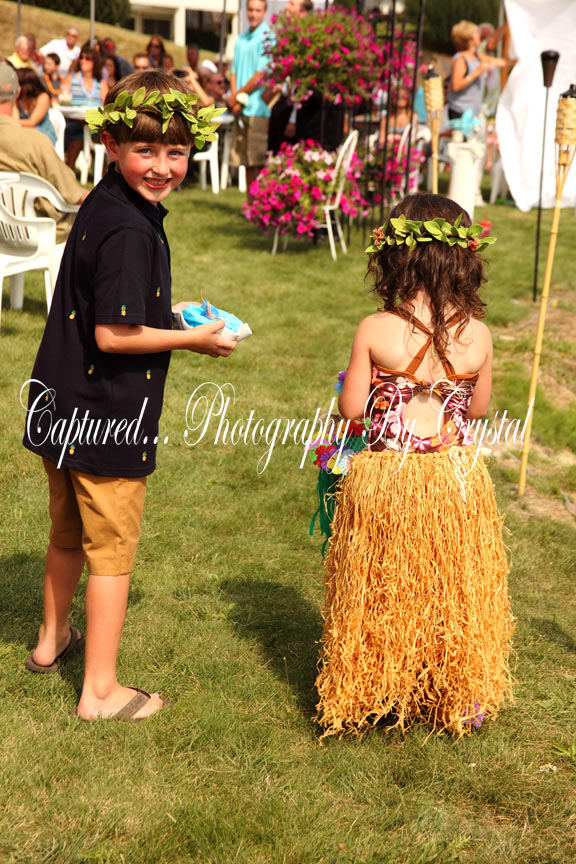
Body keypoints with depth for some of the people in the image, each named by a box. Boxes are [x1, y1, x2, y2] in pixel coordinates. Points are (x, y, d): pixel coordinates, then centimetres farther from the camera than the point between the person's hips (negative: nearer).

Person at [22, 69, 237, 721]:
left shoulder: (100, 204, 6)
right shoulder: (130, 229, -24)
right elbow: (113, 335, -25)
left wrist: (169, 316, 14)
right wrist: (194, 339, -14)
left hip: (61, 409, 9)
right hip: (108, 421, -9)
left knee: (69, 533, 27)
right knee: (112, 550, 6)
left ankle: (52, 639, 47)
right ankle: (100, 690, 19)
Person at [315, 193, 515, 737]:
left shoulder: (374, 331, -14)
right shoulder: (477, 335, -8)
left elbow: (351, 408, -7)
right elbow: (479, 408, 4)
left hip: (385, 481, -1)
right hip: (457, 482, 2)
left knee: (382, 592, 15)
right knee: (454, 589, 18)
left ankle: (376, 694, 28)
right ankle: (463, 698, 30)